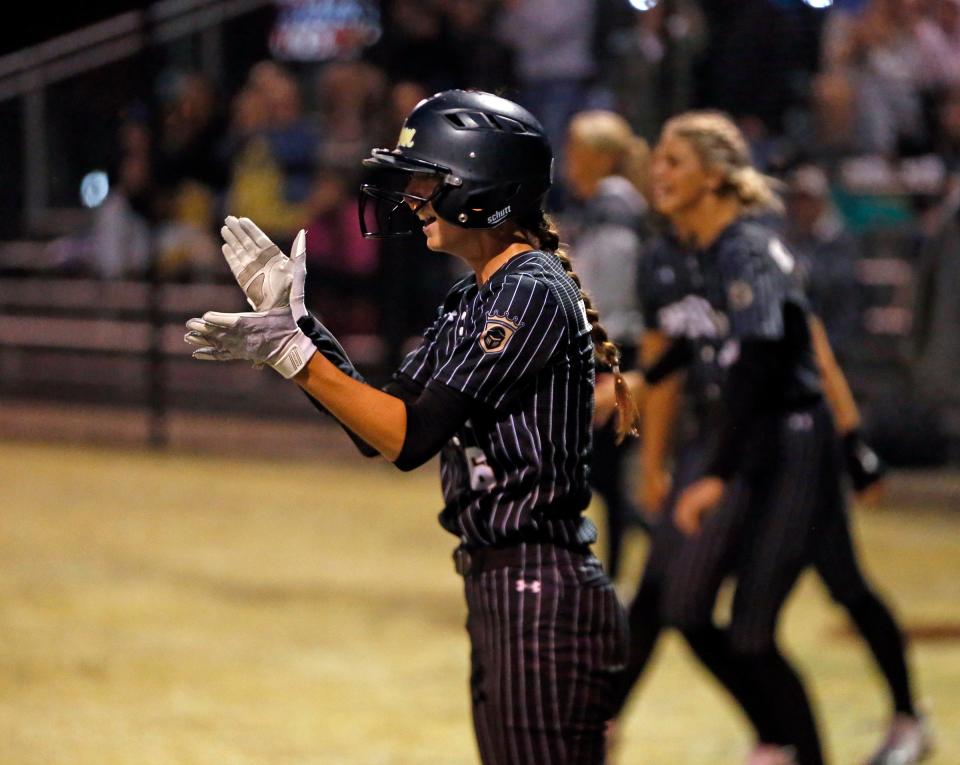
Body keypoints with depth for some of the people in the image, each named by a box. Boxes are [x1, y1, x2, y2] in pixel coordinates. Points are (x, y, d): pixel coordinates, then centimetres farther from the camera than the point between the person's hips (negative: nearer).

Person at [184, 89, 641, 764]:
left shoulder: (534, 292, -14)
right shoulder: (470, 301, 16)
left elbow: (410, 437, -19)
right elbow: (378, 427, 14)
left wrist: (293, 353, -17)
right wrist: (297, 321, 8)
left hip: (543, 599, -10)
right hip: (496, 591, 10)